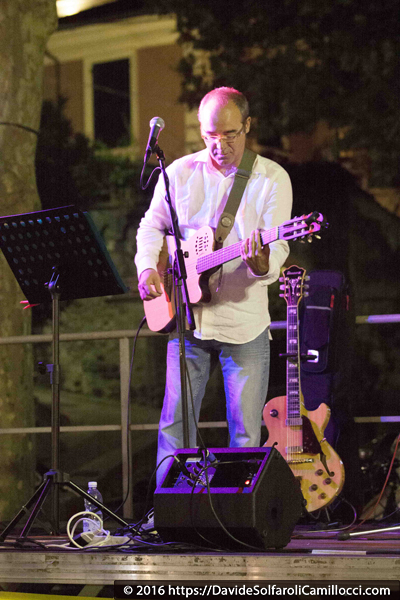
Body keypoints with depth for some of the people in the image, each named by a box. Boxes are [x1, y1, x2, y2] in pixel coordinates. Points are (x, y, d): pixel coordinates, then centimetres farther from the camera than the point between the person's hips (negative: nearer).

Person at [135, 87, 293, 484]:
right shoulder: (179, 173, 4)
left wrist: (261, 264, -34)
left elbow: (278, 249, -11)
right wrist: (147, 268, -2)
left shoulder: (272, 179, -4)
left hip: (245, 324, -2)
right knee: (174, 424, 5)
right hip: (185, 317, 2)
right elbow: (152, 226, 16)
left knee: (246, 435, 1)